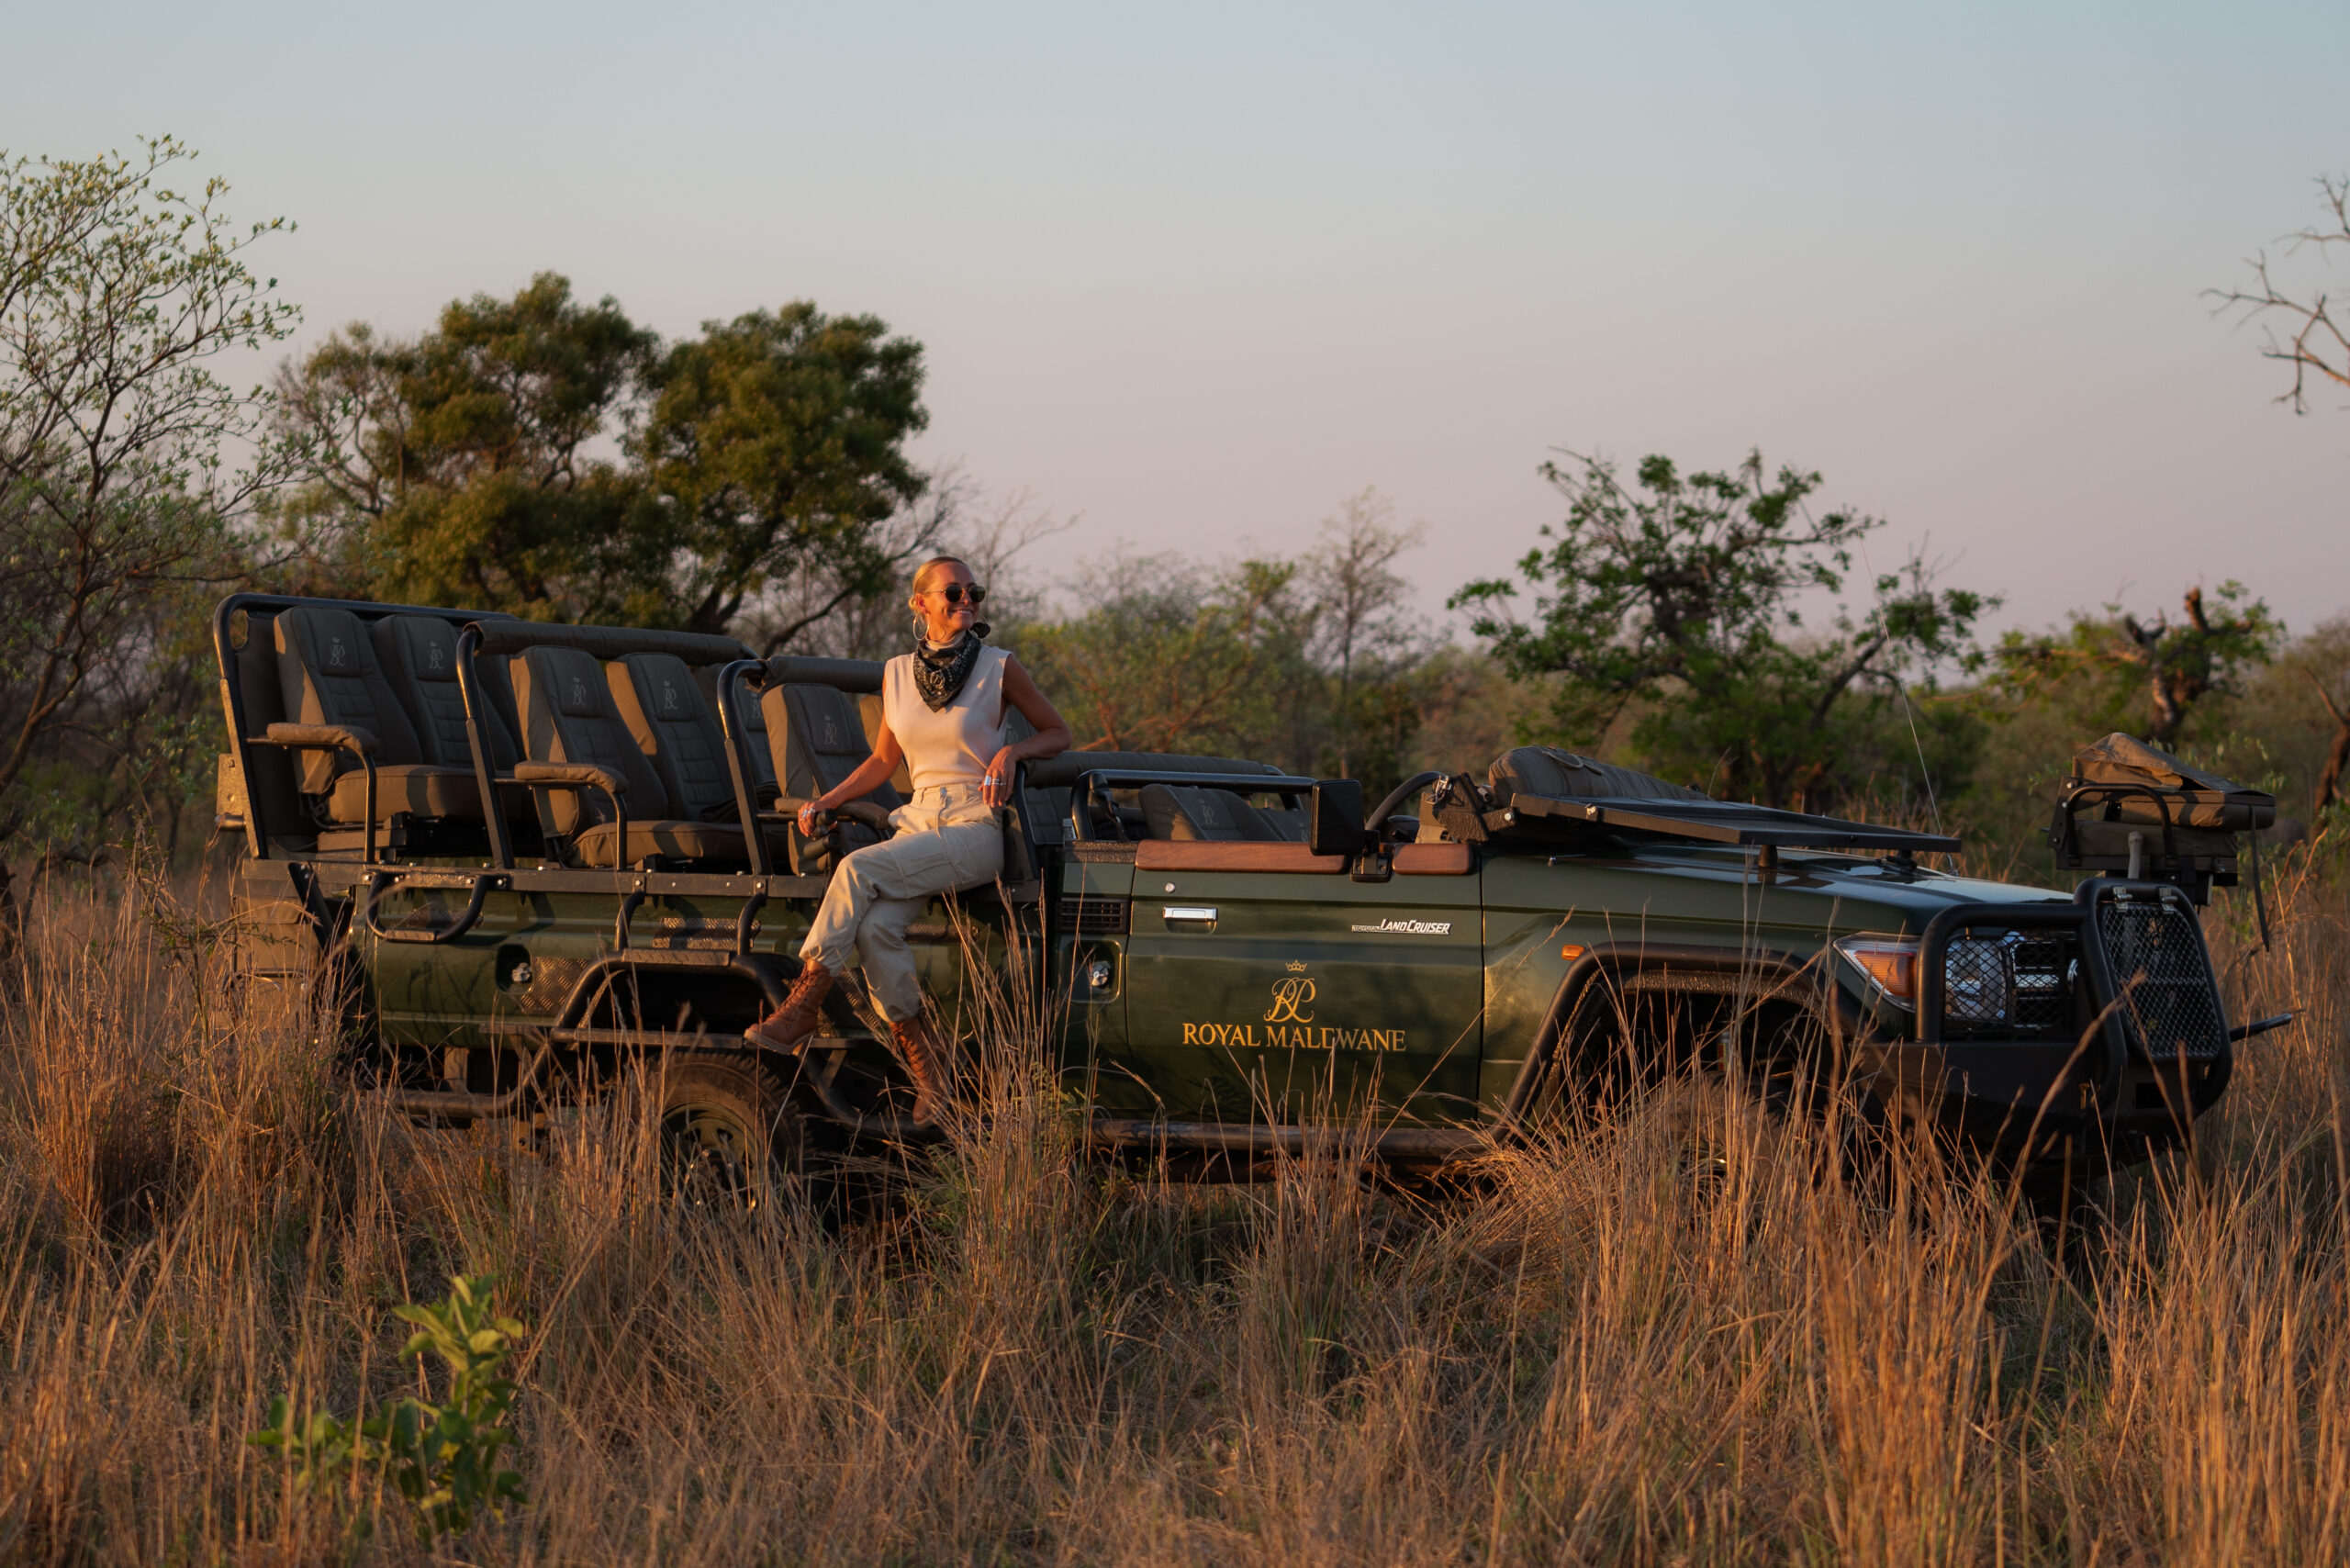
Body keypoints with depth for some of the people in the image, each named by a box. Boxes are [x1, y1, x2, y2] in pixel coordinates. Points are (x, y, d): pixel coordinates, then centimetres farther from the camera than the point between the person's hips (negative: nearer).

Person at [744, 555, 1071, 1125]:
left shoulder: (999, 669, -1)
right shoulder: (898, 673, 11)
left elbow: (1058, 732, 9)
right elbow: (883, 761, 22)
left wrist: (1011, 752, -11)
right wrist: (826, 801, 9)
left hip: (977, 830, -4)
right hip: (919, 821, 4)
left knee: (859, 869, -29)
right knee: (875, 929, -26)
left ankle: (804, 1004, -22)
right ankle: (927, 1071, -21)